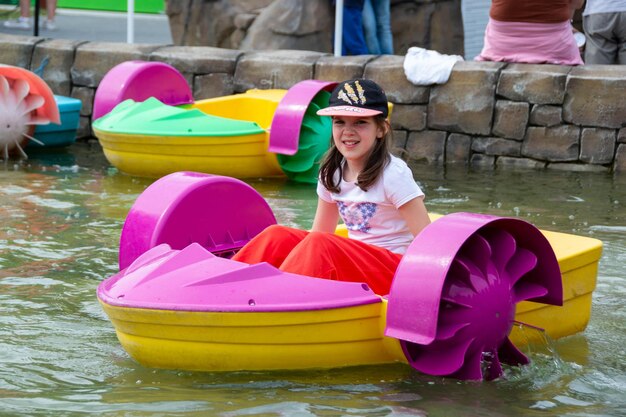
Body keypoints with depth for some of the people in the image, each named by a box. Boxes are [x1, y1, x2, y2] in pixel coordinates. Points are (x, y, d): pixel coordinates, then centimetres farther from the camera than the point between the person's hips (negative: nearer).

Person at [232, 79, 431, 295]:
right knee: (277, 236, -9)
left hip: (392, 271, -7)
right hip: (354, 265, 7)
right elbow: (320, 232, 13)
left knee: (319, 246, -30)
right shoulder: (332, 173, 7)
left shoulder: (394, 174, -12)